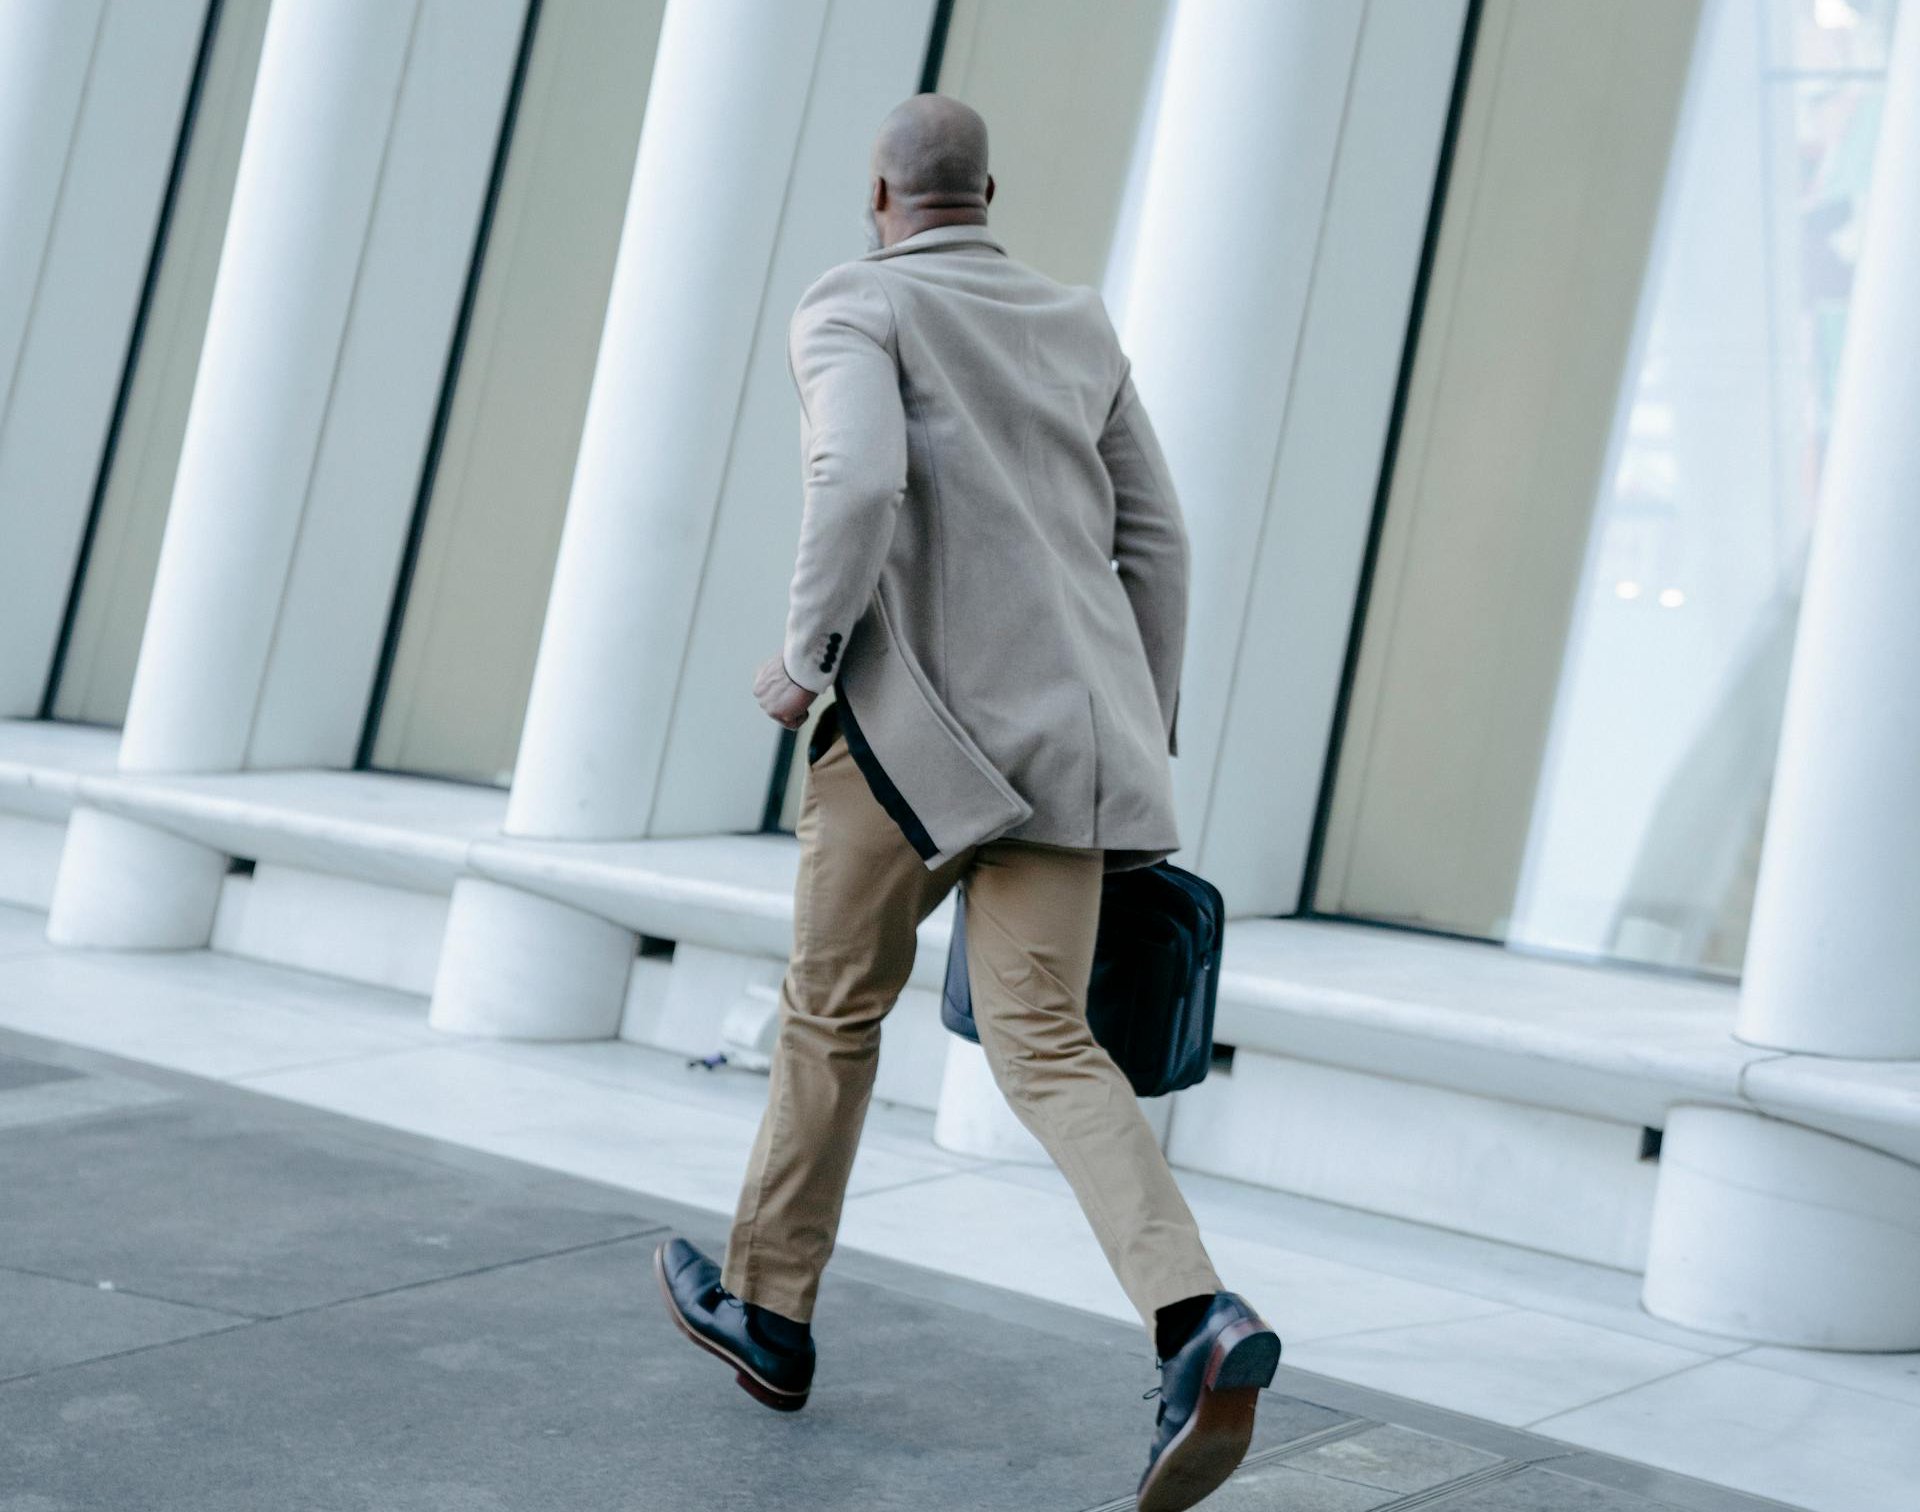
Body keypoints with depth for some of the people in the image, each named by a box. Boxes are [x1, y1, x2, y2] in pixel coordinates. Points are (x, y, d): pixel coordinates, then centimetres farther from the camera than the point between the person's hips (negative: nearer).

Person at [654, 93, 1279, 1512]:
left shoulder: (852, 309, -1)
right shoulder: (1080, 327, 18)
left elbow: (860, 480, -21)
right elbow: (1154, 538, 17)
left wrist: (804, 656, -8)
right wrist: (1147, 743, 21)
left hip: (921, 716, -5)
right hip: (1064, 726, 5)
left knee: (834, 1008, 14)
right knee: (1045, 1045, -2)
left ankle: (769, 1308, 29)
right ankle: (1199, 1321, -24)